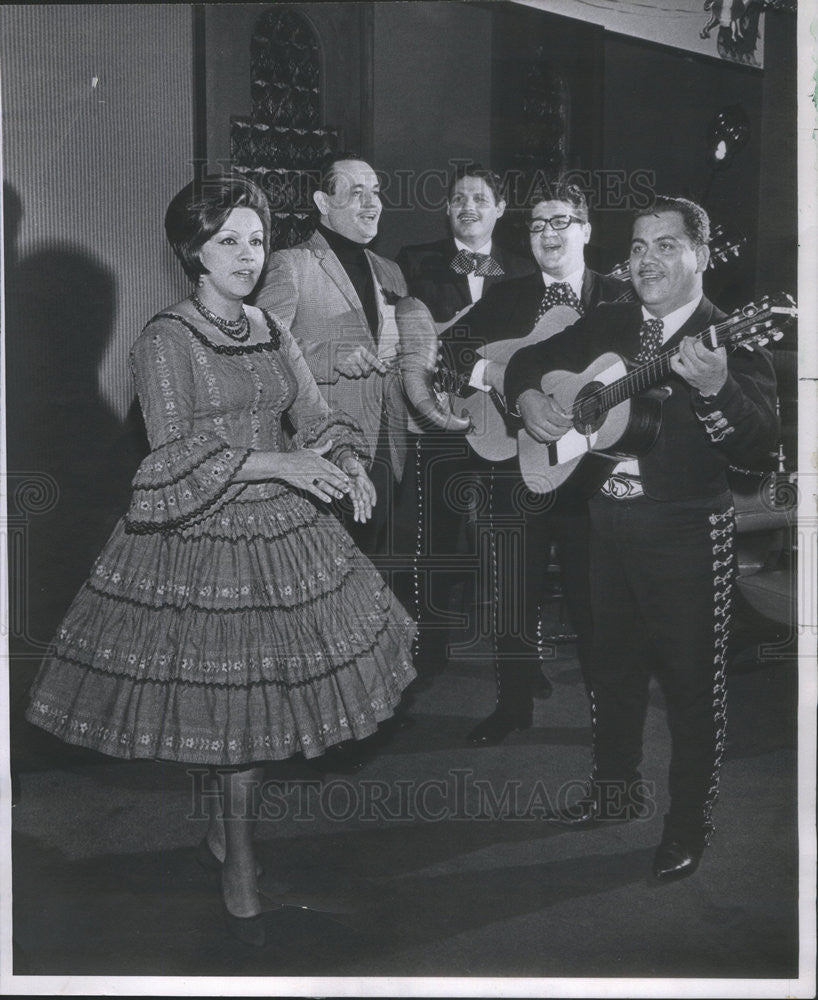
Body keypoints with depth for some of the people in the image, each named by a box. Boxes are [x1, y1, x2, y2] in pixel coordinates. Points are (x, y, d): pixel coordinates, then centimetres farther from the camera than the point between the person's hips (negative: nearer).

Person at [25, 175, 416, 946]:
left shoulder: (273, 334, 10)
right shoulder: (165, 341, -8)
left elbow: (317, 418, 9)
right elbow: (177, 453, -16)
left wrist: (347, 463, -13)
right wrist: (275, 462, -26)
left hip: (282, 534, 6)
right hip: (201, 537, -5)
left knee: (258, 692, 10)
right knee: (226, 698, -1)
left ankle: (224, 833, 32)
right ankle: (238, 863, 16)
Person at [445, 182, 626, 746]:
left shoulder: (618, 300, 4)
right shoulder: (505, 297, 11)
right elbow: (455, 345, 6)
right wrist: (488, 370, -12)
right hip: (515, 463, 2)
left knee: (592, 593, 4)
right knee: (516, 592, 8)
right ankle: (514, 705, 23)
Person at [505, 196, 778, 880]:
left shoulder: (733, 340, -10)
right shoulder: (609, 325, 8)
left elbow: (760, 446, -20)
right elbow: (530, 359, 21)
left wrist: (715, 389, -37)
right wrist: (528, 397, -1)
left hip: (687, 533, -6)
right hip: (610, 519, 6)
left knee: (691, 679, 2)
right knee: (613, 663, 18)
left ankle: (690, 823, 18)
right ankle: (617, 790, 37)